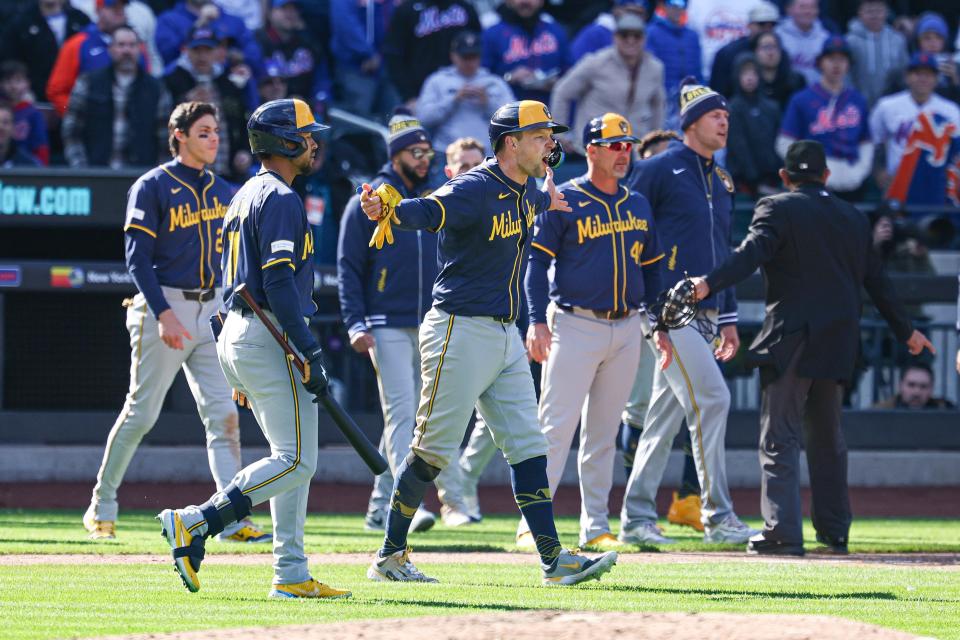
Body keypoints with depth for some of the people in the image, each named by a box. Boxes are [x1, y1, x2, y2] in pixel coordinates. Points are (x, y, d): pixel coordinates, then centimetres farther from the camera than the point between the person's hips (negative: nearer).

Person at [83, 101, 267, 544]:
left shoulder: (223, 192, 13)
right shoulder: (153, 187, -5)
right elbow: (137, 258, -11)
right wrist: (163, 313, -21)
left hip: (212, 309, 5)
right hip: (164, 306, -5)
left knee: (224, 414, -5)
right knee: (141, 413, 0)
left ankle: (233, 519, -9)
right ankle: (102, 506, 15)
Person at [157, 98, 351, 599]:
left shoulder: (245, 196, 19)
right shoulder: (280, 199, -11)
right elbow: (279, 283, -20)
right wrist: (311, 354, -21)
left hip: (237, 334, 10)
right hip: (272, 337, -10)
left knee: (292, 459, 10)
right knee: (296, 461, -11)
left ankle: (291, 574, 7)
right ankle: (195, 523, -15)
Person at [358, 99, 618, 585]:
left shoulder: (527, 193, 9)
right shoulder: (475, 189, -18)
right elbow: (427, 211, -37)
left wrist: (548, 201, 56)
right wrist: (388, 211, -58)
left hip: (505, 336, 9)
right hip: (461, 331, -9)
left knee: (528, 446, 5)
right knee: (433, 448, -2)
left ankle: (555, 561, 5)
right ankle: (389, 555, 9)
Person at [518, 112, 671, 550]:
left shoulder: (638, 206, 14)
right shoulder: (564, 201, -2)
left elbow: (651, 269, 20)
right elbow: (537, 261, -6)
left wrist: (660, 328, 13)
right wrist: (538, 321, -17)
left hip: (627, 329, 5)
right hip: (575, 326, -5)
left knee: (604, 431, 9)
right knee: (557, 425, -10)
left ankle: (595, 526, 13)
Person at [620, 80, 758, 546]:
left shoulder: (721, 181, 19)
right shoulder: (660, 171, -5)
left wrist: (728, 317, 20)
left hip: (705, 312, 8)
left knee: (667, 414, 8)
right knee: (711, 398, -15)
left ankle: (636, 516, 12)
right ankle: (718, 517, -13)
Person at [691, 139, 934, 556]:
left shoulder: (777, 209, -2)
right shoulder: (854, 219, 15)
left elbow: (752, 253, -20)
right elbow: (877, 282, 21)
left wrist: (709, 285, -32)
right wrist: (906, 331, 32)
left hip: (792, 339, -6)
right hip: (838, 344, 6)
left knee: (779, 436, -6)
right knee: (827, 436, 17)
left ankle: (783, 531, -16)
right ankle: (834, 532, 19)